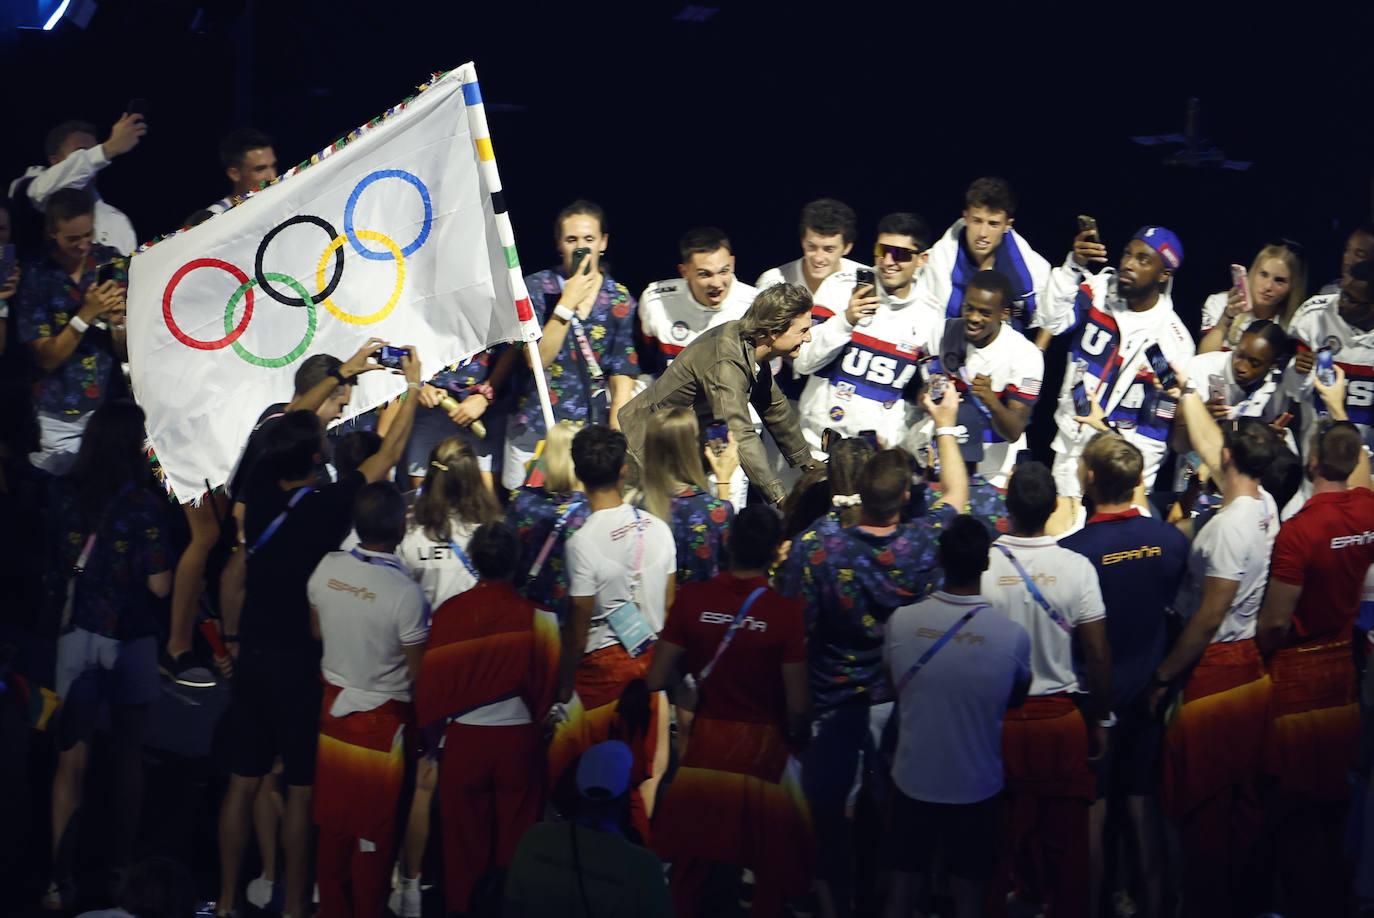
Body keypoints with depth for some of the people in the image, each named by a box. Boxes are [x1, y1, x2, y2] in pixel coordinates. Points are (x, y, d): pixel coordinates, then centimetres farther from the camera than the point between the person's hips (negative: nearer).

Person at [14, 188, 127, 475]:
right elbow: (47, 358, -11)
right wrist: (86, 315, -24)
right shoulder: (36, 279, -9)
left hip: (112, 403, 2)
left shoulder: (110, 263, -3)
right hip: (62, 416, -2)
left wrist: (117, 320, -22)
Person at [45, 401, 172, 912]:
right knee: (127, 754, 15)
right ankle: (122, 865, 24)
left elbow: (48, 563, 1)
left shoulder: (62, 495, -7)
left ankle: (62, 877, 1)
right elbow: (159, 585, -16)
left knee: (72, 758, 5)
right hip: (129, 639, -2)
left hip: (75, 635, 2)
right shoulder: (143, 503, -15)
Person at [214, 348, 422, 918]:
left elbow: (286, 426, 12)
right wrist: (413, 389, 5)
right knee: (300, 792, 3)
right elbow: (387, 457, -7)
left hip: (252, 658, 5)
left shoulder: (258, 496, -3)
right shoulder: (325, 509, -16)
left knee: (242, 784, 11)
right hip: (300, 665, -5)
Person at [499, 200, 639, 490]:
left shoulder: (619, 300, 2)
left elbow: (623, 374, 3)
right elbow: (538, 359, -11)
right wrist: (567, 304, -18)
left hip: (592, 433, 1)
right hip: (535, 431, -1)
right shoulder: (536, 289, -1)